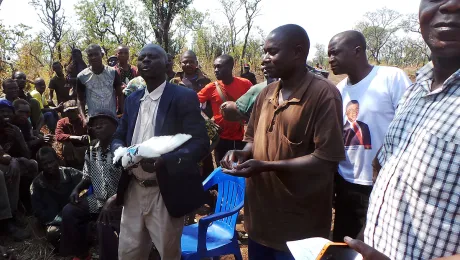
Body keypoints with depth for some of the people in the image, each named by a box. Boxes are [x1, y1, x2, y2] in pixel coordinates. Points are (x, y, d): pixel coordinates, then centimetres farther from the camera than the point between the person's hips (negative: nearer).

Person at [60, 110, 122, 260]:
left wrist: (112, 201, -29)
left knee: (105, 225, -29)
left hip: (118, 202, -7)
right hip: (97, 200, 8)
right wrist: (77, 189, -1)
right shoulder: (91, 151, 6)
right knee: (69, 212, -2)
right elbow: (88, 177, 18)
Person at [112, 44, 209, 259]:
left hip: (165, 192, -6)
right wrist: (120, 150, -9)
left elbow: (200, 144, -17)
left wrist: (163, 160, -31)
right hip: (133, 190, 6)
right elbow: (119, 136, 16)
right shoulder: (133, 99, 11)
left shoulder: (184, 97, -10)